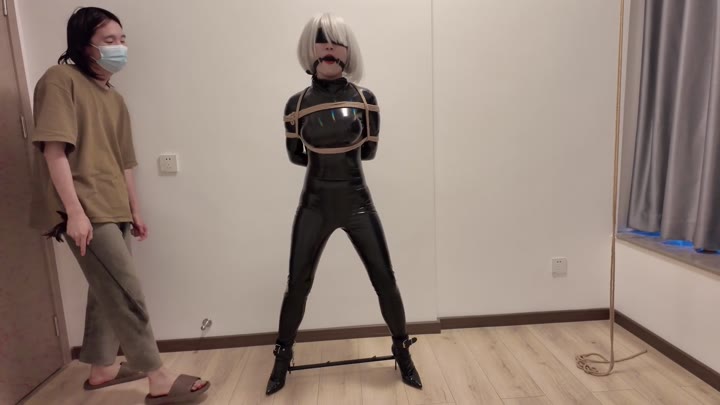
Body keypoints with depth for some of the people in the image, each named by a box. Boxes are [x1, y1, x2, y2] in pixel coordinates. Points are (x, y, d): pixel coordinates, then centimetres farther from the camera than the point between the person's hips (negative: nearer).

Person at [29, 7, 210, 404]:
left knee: (107, 292, 15)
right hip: (85, 211, -8)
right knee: (127, 292, -10)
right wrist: (75, 211, -21)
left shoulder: (115, 99, 17)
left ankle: (101, 368, 30)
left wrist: (135, 211, 16)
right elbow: (54, 149, -14)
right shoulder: (60, 80, -5)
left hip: (113, 210, 8)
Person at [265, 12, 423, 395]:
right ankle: (282, 359, 27)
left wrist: (330, 155, 3)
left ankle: (402, 353, 26)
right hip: (315, 205, 0)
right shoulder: (297, 103, -1)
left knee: (385, 281, 2)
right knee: (297, 285, 5)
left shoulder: (365, 99, -1)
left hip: (357, 202, 0)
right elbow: (296, 155, 9)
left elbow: (368, 151, 5)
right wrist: (338, 155, 10)